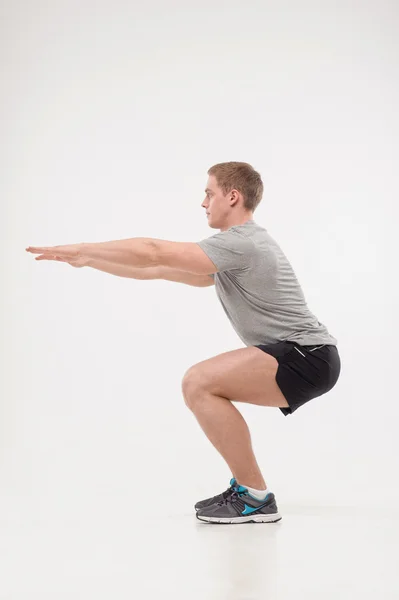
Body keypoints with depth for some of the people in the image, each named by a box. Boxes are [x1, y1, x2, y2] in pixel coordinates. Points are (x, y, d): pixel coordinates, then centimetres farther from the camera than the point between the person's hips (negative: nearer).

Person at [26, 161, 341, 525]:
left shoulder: (239, 244, -14)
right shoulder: (236, 249, 19)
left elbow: (154, 252, -16)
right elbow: (161, 269, 22)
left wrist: (80, 249, -7)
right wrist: (88, 261, 22)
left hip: (308, 356, -11)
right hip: (302, 357, 11)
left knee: (198, 384, -21)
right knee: (206, 386, 22)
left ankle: (255, 498, -14)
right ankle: (248, 489, 17)